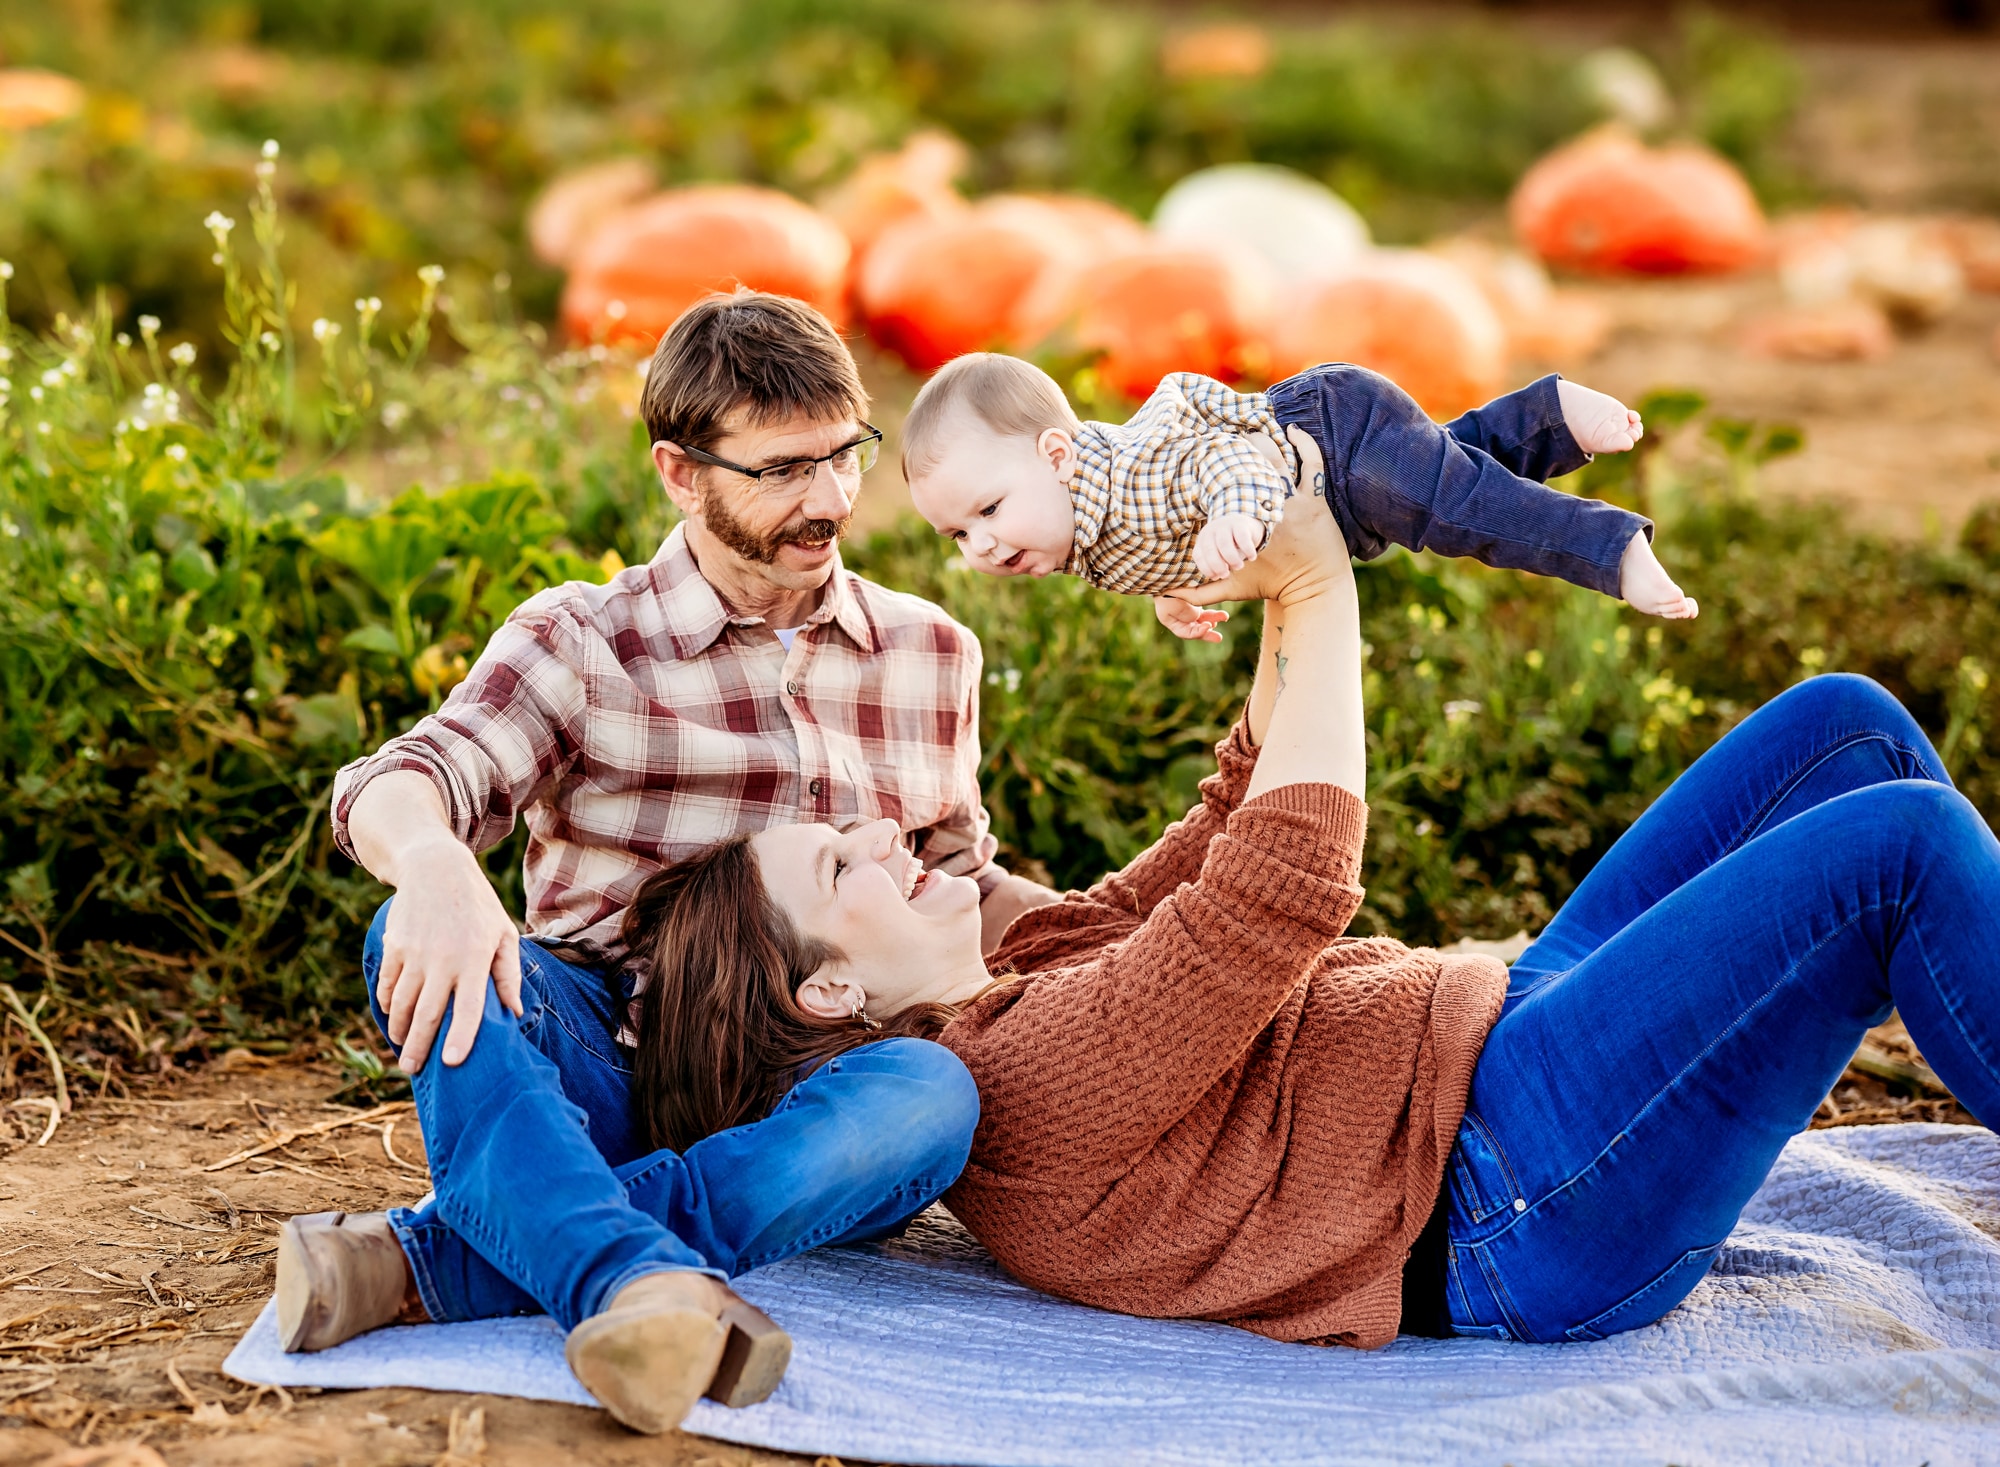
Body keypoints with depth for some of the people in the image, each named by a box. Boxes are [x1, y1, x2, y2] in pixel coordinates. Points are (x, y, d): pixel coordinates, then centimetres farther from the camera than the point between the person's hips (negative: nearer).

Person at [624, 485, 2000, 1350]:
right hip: (1532, 1193, -11)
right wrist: (1319, 593, -13)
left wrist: (1292, 615, 10)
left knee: (1844, 725, 5)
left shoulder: (1009, 979, 12)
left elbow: (1229, 832, 21)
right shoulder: (1028, 1071, -19)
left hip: (1512, 1019, 11)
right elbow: (1289, 878, -25)